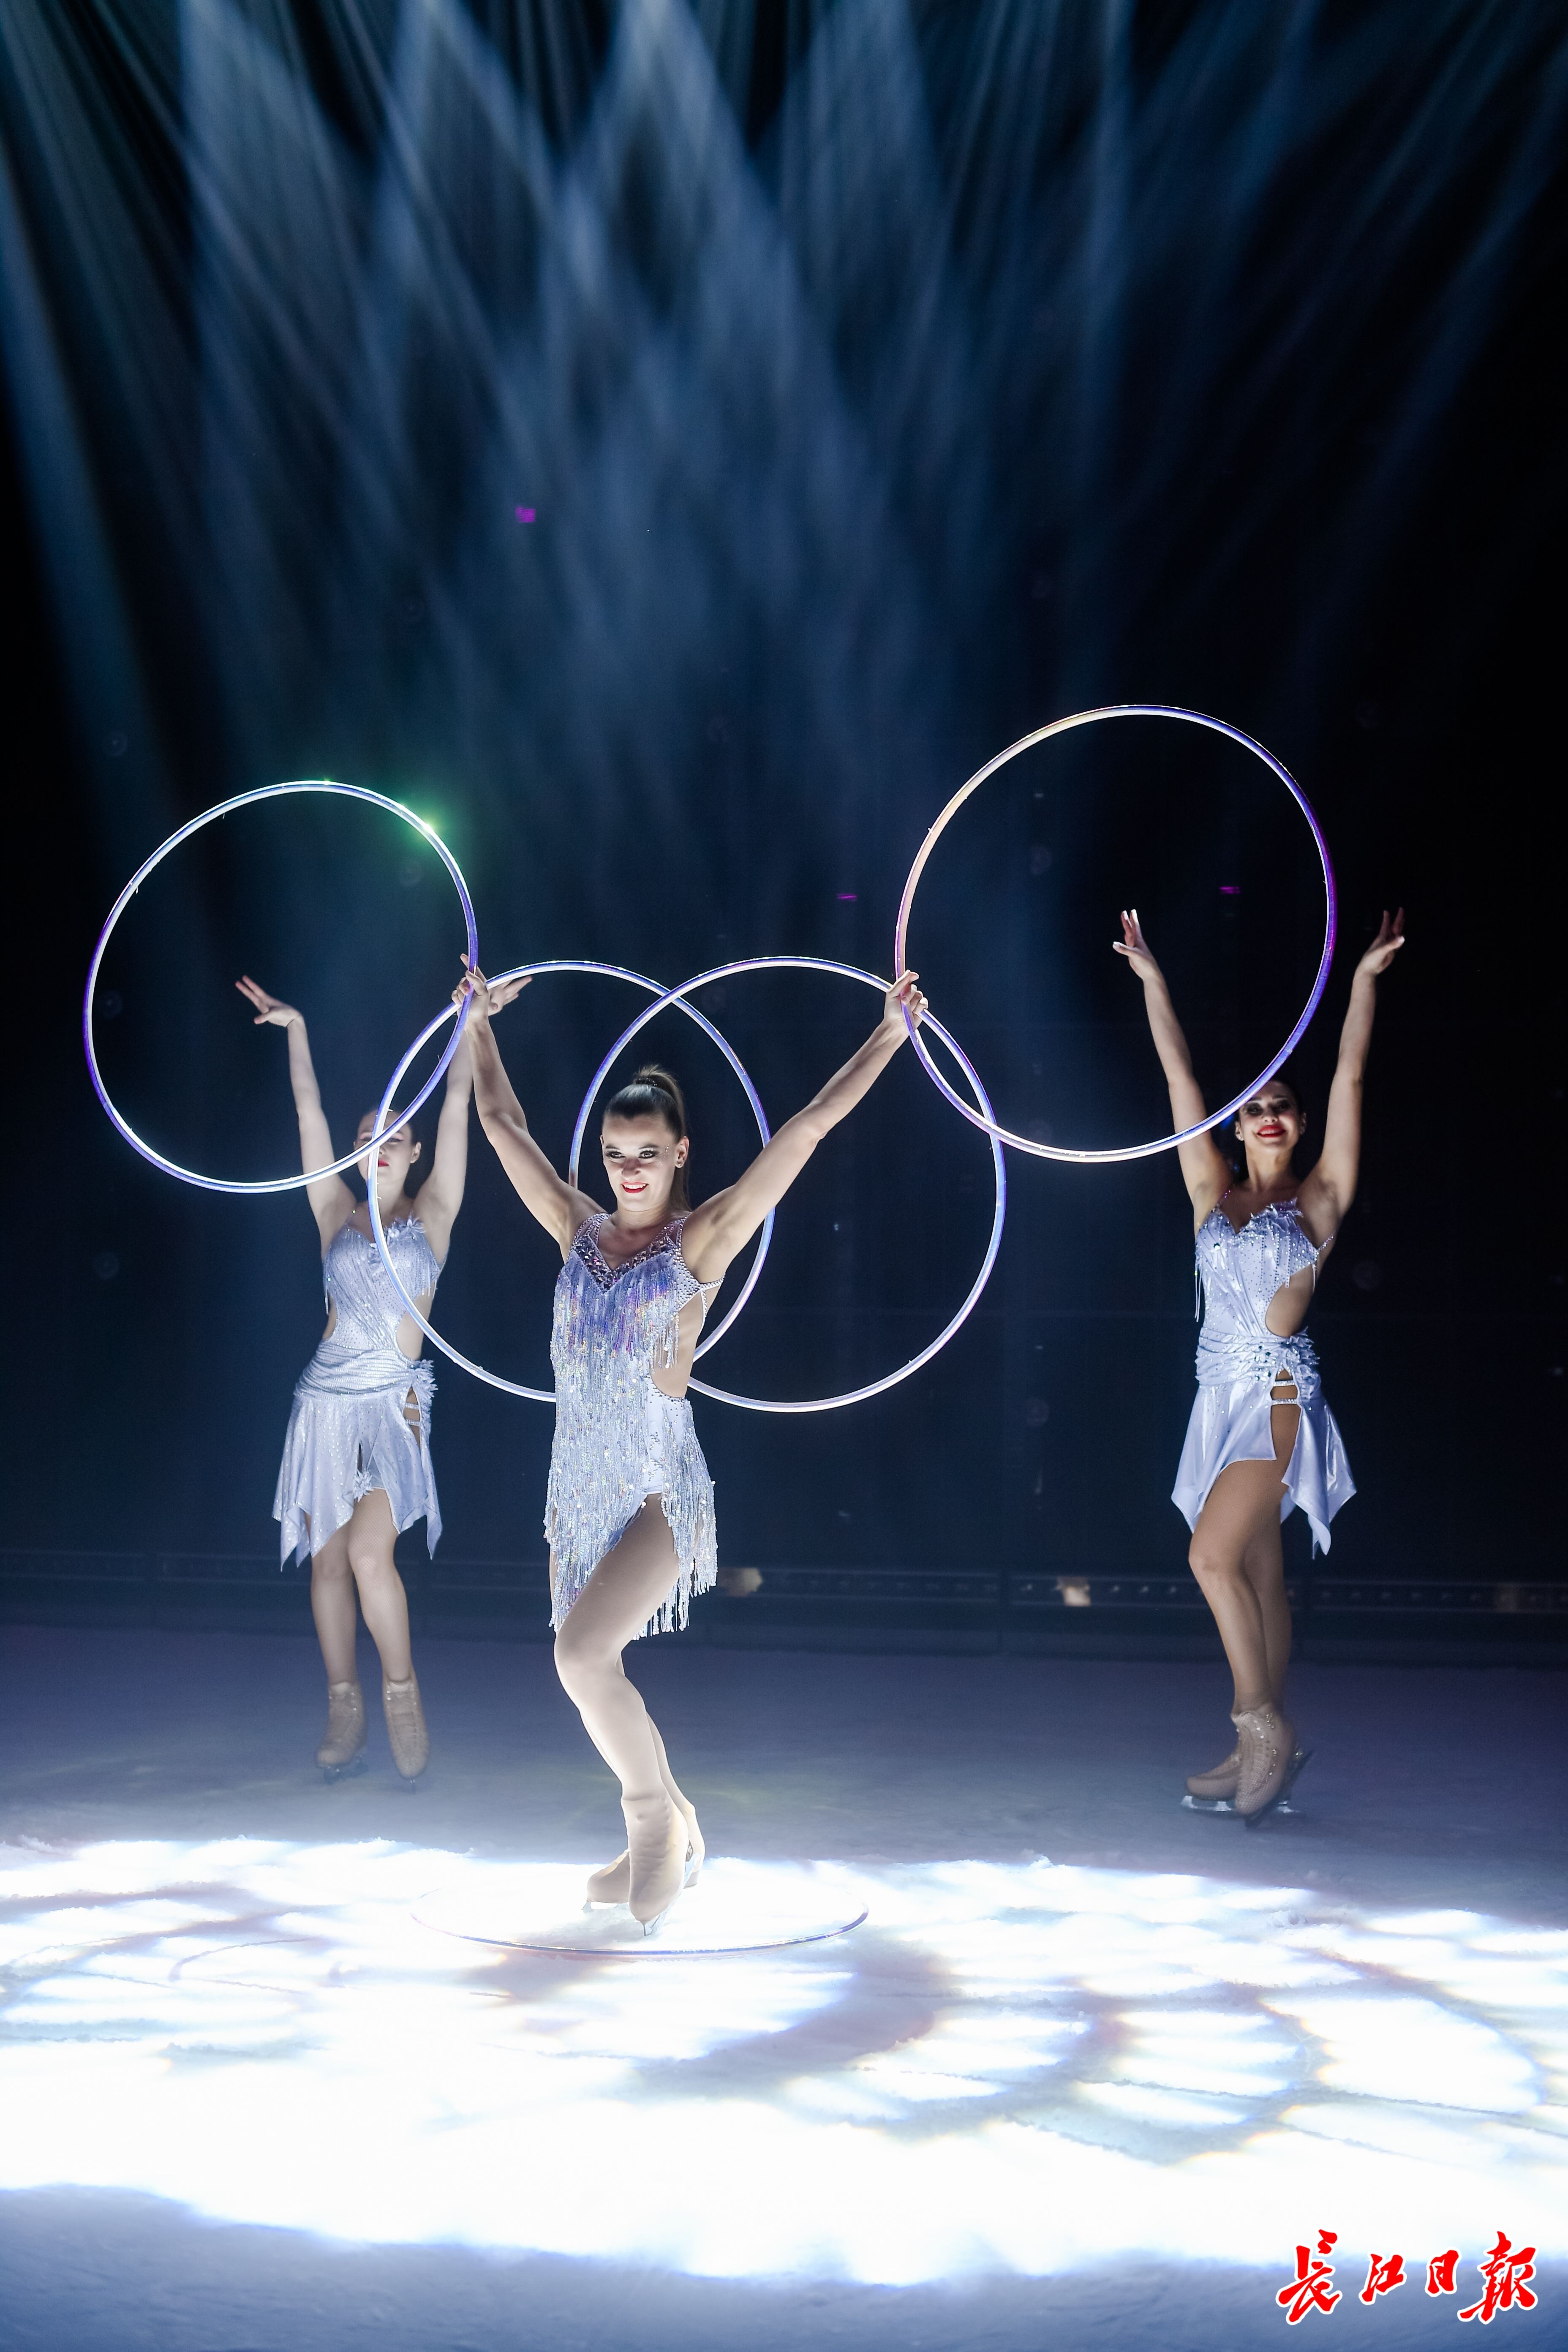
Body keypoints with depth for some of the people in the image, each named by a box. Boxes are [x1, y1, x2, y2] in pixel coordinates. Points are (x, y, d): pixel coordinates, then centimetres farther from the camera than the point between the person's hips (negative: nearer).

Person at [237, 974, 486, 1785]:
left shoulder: (432, 1214, 6)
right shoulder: (336, 1214, 10)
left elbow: (457, 1105, 3)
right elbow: (309, 1112, 8)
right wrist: (297, 1030, 6)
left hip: (394, 1405, -3)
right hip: (326, 1401, 3)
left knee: (370, 1553, -16)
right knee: (328, 1560, 4)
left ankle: (401, 1692, 2)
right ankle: (344, 1708, 15)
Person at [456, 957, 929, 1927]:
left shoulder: (702, 1238, -5)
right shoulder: (580, 1230, 7)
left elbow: (811, 1126, -8)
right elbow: (502, 1121, 17)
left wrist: (891, 1032, -8)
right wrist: (481, 1020, 24)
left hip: (659, 1490, -6)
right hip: (580, 1483, 6)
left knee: (583, 1651, -21)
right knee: (588, 1667, 9)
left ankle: (657, 1818, 3)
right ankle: (664, 1836, 29)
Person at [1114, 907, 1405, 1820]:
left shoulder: (1319, 1200, 1)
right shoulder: (1214, 1195, 11)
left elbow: (1350, 1080, -5)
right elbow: (1180, 1077, 11)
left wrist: (1365, 980, -9)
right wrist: (1153, 981, 12)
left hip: (1280, 1395, -5)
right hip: (1225, 1395, 5)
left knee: (1214, 1555, -15)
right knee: (1256, 1572, 8)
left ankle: (1264, 1727, -4)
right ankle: (1265, 1745, 14)